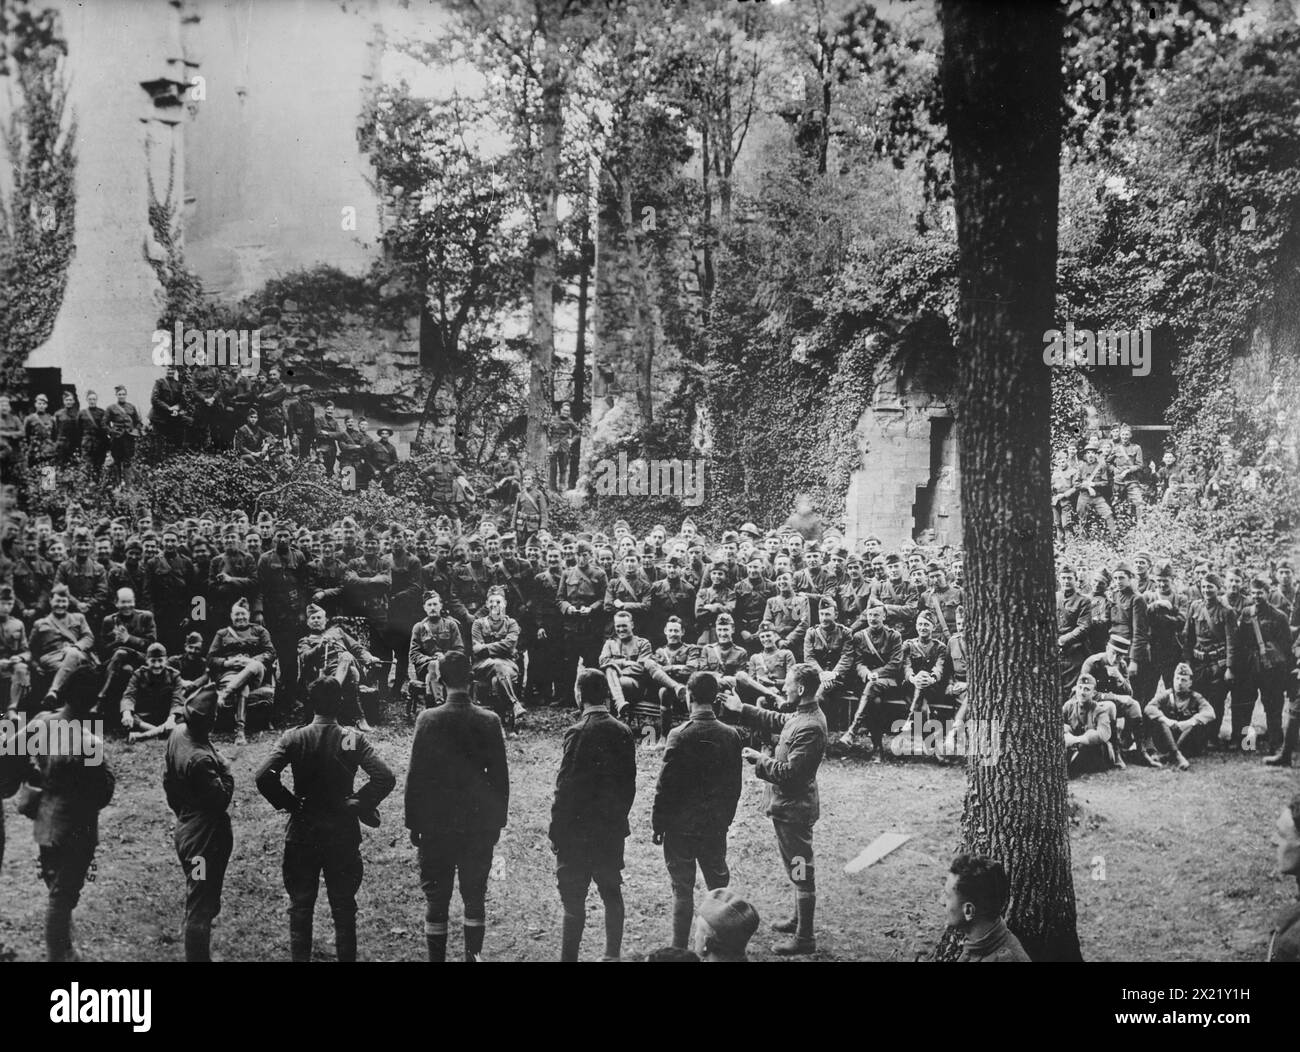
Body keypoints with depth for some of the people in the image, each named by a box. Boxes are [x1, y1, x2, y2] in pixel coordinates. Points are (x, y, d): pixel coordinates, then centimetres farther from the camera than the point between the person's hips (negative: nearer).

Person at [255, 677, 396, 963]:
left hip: (301, 835, 0)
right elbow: (385, 777, -19)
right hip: (343, 835, 0)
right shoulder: (353, 740, -9)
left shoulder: (293, 738, -7)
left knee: (300, 909, 13)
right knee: (344, 910, 11)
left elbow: (263, 776, -19)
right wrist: (359, 804, -7)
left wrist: (287, 803, -6)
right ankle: (345, 957, 14)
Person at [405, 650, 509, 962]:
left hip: (435, 824, -1)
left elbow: (415, 776, -6)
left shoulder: (428, 719, -10)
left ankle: (437, 957, 9)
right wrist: (498, 820, 10)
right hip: (479, 824, 1)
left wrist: (413, 824, 2)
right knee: (475, 895, 13)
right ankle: (474, 954, 16)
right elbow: (500, 776, -1)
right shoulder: (489, 721, -6)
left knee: (436, 898, 7)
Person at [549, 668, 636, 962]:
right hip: (613, 828, 6)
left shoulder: (578, 733, -16)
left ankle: (569, 955, 3)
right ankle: (613, 953, 23)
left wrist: (556, 829, -9)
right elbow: (629, 782, 6)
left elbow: (566, 786, -15)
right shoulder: (623, 732, 1)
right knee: (611, 891, 15)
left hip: (578, 830, -5)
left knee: (574, 897, 0)